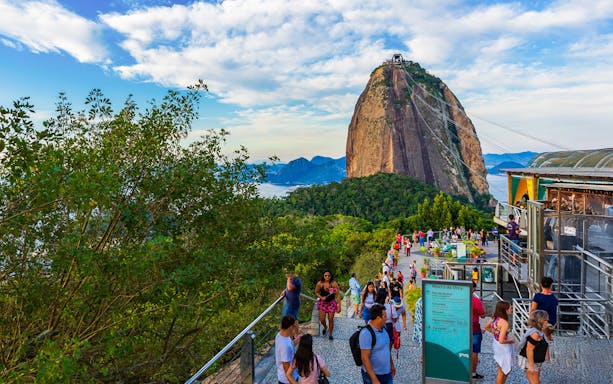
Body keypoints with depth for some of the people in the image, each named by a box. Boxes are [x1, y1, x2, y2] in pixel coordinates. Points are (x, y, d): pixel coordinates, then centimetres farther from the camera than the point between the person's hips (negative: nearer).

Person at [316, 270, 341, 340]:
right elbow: (316, 292, 3)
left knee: (331, 319, 2)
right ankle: (325, 327, 39)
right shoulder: (320, 283, -14)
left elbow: (338, 295, -12)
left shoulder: (334, 283, -17)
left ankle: (330, 334, 25)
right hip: (322, 302, 1)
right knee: (322, 320, 2)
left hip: (331, 303, -1)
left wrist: (339, 306, -14)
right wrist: (321, 297, -16)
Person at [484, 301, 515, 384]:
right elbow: (501, 340, -30)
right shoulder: (504, 322, -29)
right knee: (502, 372, 12)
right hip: (503, 349, -8)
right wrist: (511, 340, -13)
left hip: (496, 345, 8)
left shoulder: (494, 318, -6)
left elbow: (486, 327, 12)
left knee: (505, 370, 27)